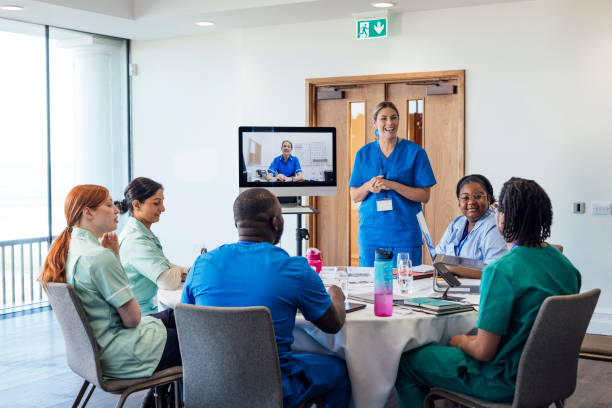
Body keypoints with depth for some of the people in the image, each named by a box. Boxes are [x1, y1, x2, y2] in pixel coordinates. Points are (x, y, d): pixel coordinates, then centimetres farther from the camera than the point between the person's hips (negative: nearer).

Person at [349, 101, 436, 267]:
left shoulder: (415, 152, 0)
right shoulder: (364, 154, 9)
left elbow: (424, 196, -4)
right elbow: (354, 196, 10)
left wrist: (392, 185, -16)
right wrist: (368, 186, -11)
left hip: (404, 234, -2)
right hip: (370, 233, 2)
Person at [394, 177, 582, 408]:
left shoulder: (501, 271, -26)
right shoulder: (564, 264, -1)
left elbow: (484, 351, -23)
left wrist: (460, 341, -1)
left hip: (507, 384, -8)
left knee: (406, 362, 7)